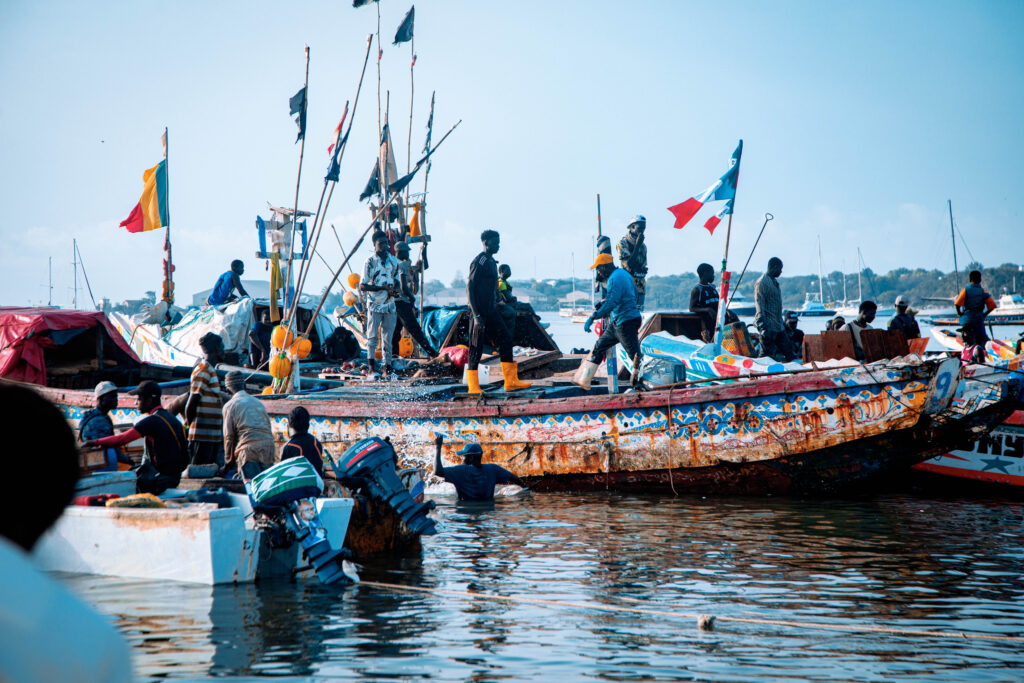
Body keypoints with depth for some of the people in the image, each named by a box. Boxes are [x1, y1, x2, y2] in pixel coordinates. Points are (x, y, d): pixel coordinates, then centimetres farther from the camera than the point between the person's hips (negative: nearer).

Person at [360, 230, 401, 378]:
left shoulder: (393, 261, 10)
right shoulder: (370, 262, -5)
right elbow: (362, 286, -8)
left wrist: (394, 290, -2)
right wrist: (383, 288, -16)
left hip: (390, 306, 5)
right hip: (374, 306, -5)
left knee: (387, 338, 6)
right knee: (373, 337, -6)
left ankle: (386, 368, 9)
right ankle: (371, 368, -7)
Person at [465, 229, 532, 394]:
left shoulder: (491, 261, 16)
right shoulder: (479, 261, -13)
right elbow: (469, 288, -17)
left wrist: (495, 309, 26)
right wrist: (476, 316, -22)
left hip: (491, 312, 9)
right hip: (480, 313, -9)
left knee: (505, 340, 6)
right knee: (476, 349, -4)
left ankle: (511, 381, 9)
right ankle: (473, 387, 1)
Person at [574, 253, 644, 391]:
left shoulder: (615, 278, -18)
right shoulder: (622, 274, 14)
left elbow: (611, 303, -26)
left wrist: (593, 317, -26)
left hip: (626, 323, -11)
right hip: (616, 323, 11)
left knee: (635, 354, -7)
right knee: (599, 348, 14)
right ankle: (584, 380, 20)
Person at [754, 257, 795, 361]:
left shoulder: (774, 281, 18)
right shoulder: (762, 282, -12)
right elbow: (759, 305, -18)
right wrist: (763, 326, -24)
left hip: (778, 325, 9)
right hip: (768, 325, -9)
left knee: (788, 349, 7)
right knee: (767, 353, -7)